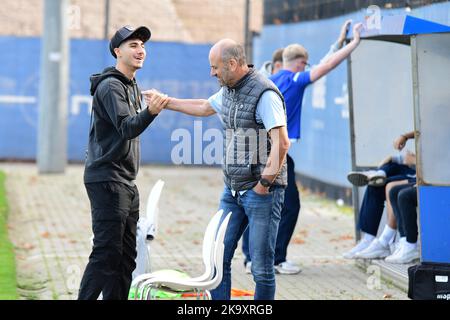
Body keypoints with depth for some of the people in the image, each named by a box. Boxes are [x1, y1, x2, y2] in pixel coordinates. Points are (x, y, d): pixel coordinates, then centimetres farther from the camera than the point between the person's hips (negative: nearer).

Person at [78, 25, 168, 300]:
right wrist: (151, 112, -41)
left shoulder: (132, 86, 18)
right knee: (107, 253, -12)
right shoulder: (110, 86, -12)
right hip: (107, 181, -10)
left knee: (126, 256, 10)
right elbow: (126, 128, -25)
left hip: (127, 182, 10)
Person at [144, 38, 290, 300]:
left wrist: (265, 183, -18)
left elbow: (281, 143, -21)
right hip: (233, 190, 8)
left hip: (262, 191, -8)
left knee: (262, 266, -3)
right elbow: (204, 107, 34)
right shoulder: (228, 91, 12)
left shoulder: (264, 93, -15)